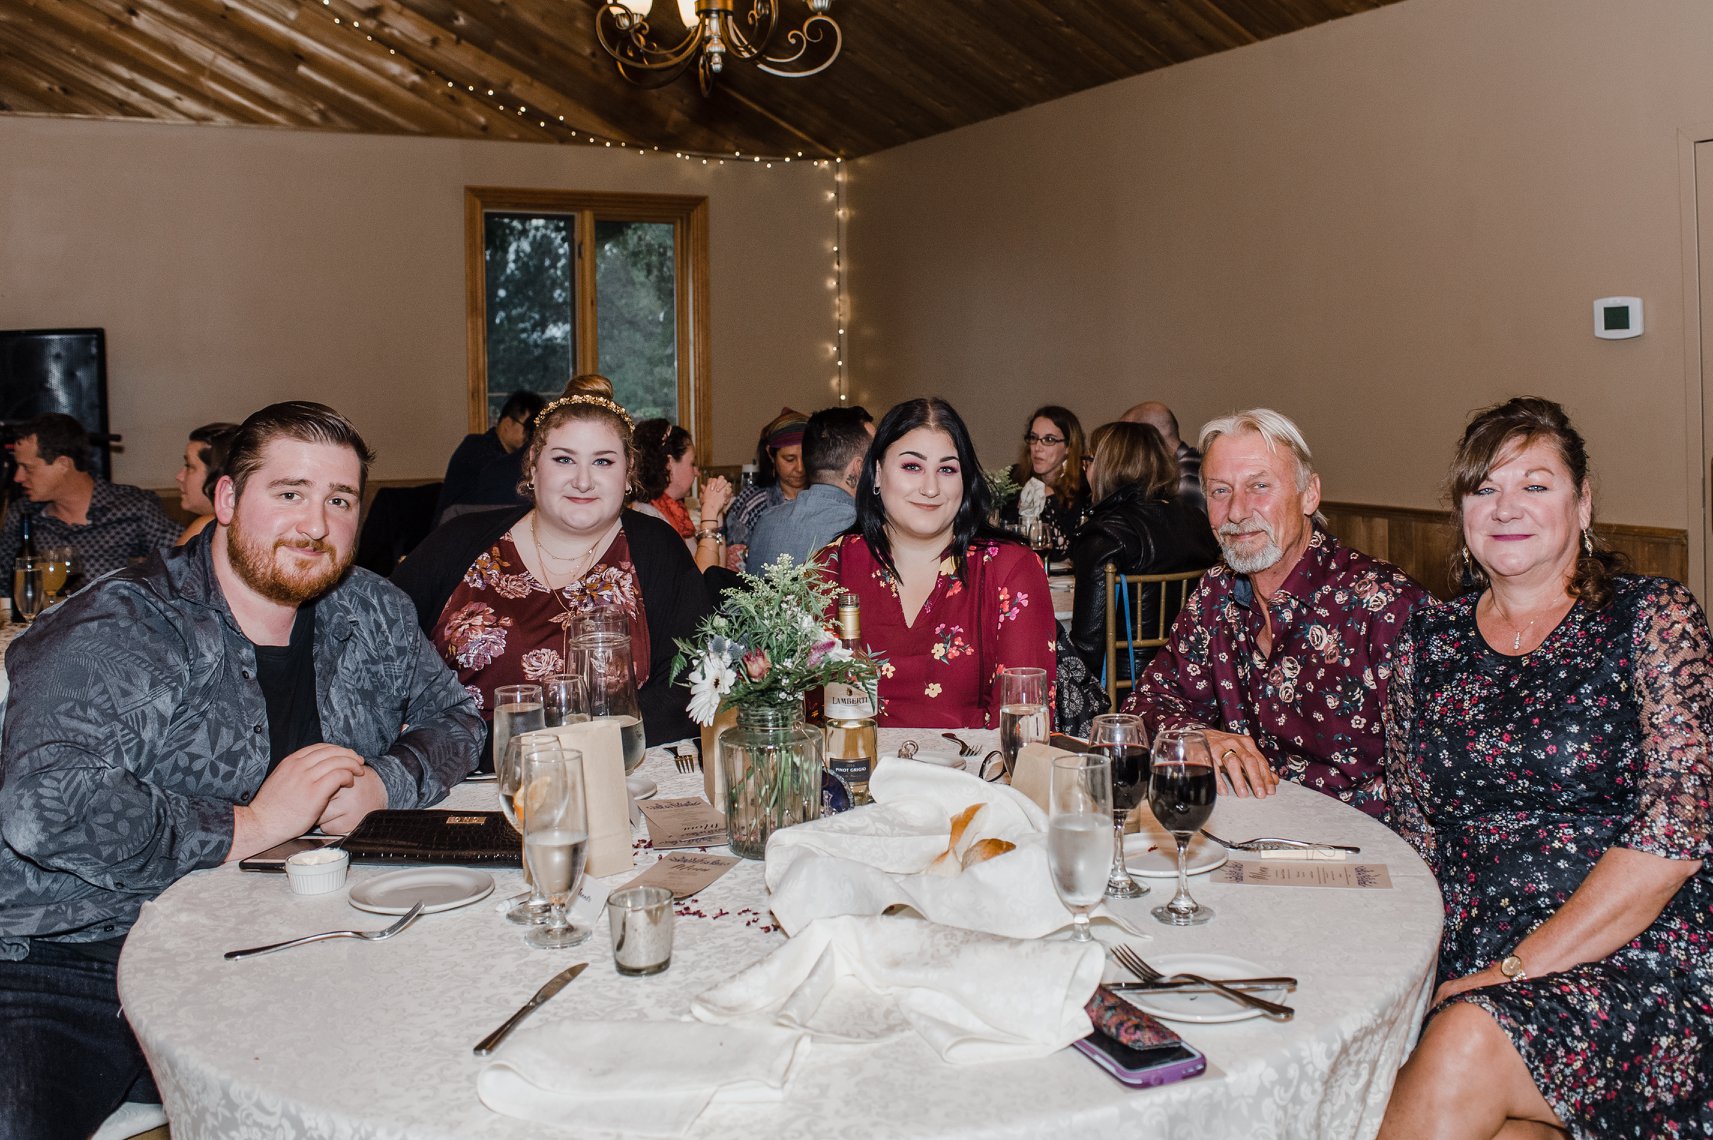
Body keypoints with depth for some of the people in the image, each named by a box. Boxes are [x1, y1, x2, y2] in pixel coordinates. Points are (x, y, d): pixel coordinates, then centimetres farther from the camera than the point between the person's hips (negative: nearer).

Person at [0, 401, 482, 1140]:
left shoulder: (369, 615, 7)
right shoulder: (120, 634, -13)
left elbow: (452, 719, 17)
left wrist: (379, 785, -5)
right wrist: (246, 827, -18)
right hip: (79, 968, -5)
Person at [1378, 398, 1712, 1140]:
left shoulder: (1653, 621, 0)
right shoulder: (1430, 642, 11)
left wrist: (1515, 968, -14)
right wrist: (1430, 968, -6)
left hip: (1641, 961, -2)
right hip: (1467, 967, 3)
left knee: (1467, 1043, -31)